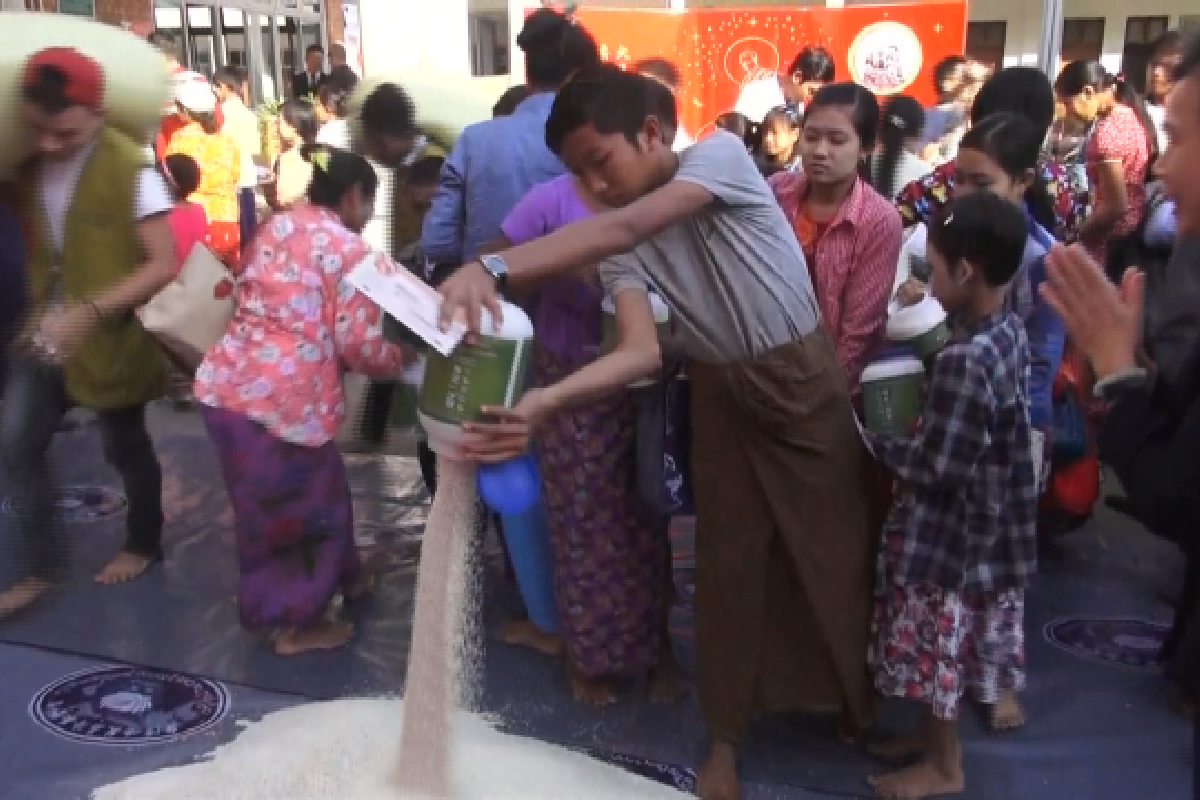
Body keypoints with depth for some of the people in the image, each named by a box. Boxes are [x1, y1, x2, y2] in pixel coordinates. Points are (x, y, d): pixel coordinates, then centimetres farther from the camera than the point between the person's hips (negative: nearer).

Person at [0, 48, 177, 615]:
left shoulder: (130, 169, -19)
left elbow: (163, 265, -22)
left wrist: (88, 311, -30)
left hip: (111, 335, -5)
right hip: (48, 329, 5)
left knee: (125, 447, 11)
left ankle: (144, 545, 35)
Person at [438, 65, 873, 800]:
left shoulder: (720, 154, -21)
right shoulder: (616, 247, -8)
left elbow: (627, 227, -38)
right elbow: (640, 351, -22)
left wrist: (494, 269, -51)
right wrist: (543, 403, -41)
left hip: (803, 379, -3)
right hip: (720, 395, 4)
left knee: (835, 554, 9)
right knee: (729, 565, 9)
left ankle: (862, 707, 34)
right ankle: (727, 736, 26)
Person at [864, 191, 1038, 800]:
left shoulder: (962, 362, -30)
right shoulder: (1010, 331, -2)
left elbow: (935, 468, -25)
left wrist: (872, 442, -13)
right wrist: (920, 422, 4)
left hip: (948, 531, -9)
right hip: (991, 521, 9)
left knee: (935, 644, 10)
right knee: (958, 640, 23)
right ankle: (934, 734, 42)